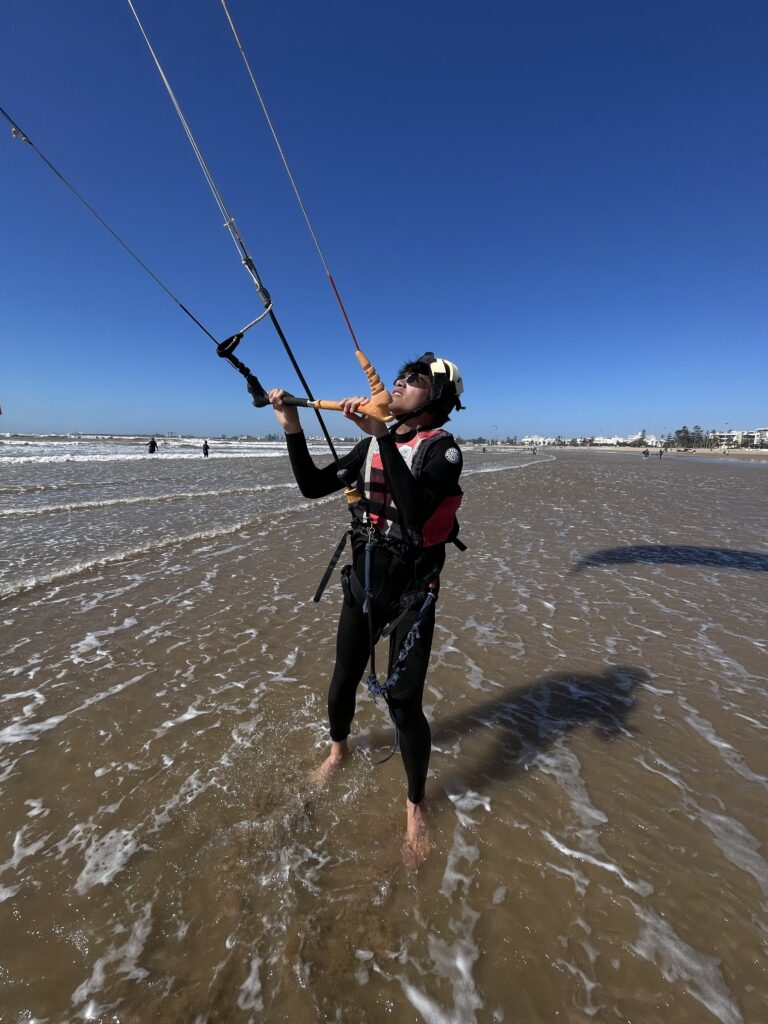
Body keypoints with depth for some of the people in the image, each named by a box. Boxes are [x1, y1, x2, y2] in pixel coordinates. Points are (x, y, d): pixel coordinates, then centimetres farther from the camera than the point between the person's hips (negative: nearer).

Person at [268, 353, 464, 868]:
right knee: (341, 687, 16)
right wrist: (293, 429, -7)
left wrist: (383, 436, -34)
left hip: (412, 593, -5)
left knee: (403, 703, -3)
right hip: (363, 583, 5)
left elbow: (415, 510, -31)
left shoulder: (443, 447, -13)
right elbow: (314, 487, 4)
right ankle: (339, 747, 50)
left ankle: (416, 804, 27)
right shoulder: (373, 444, 6)